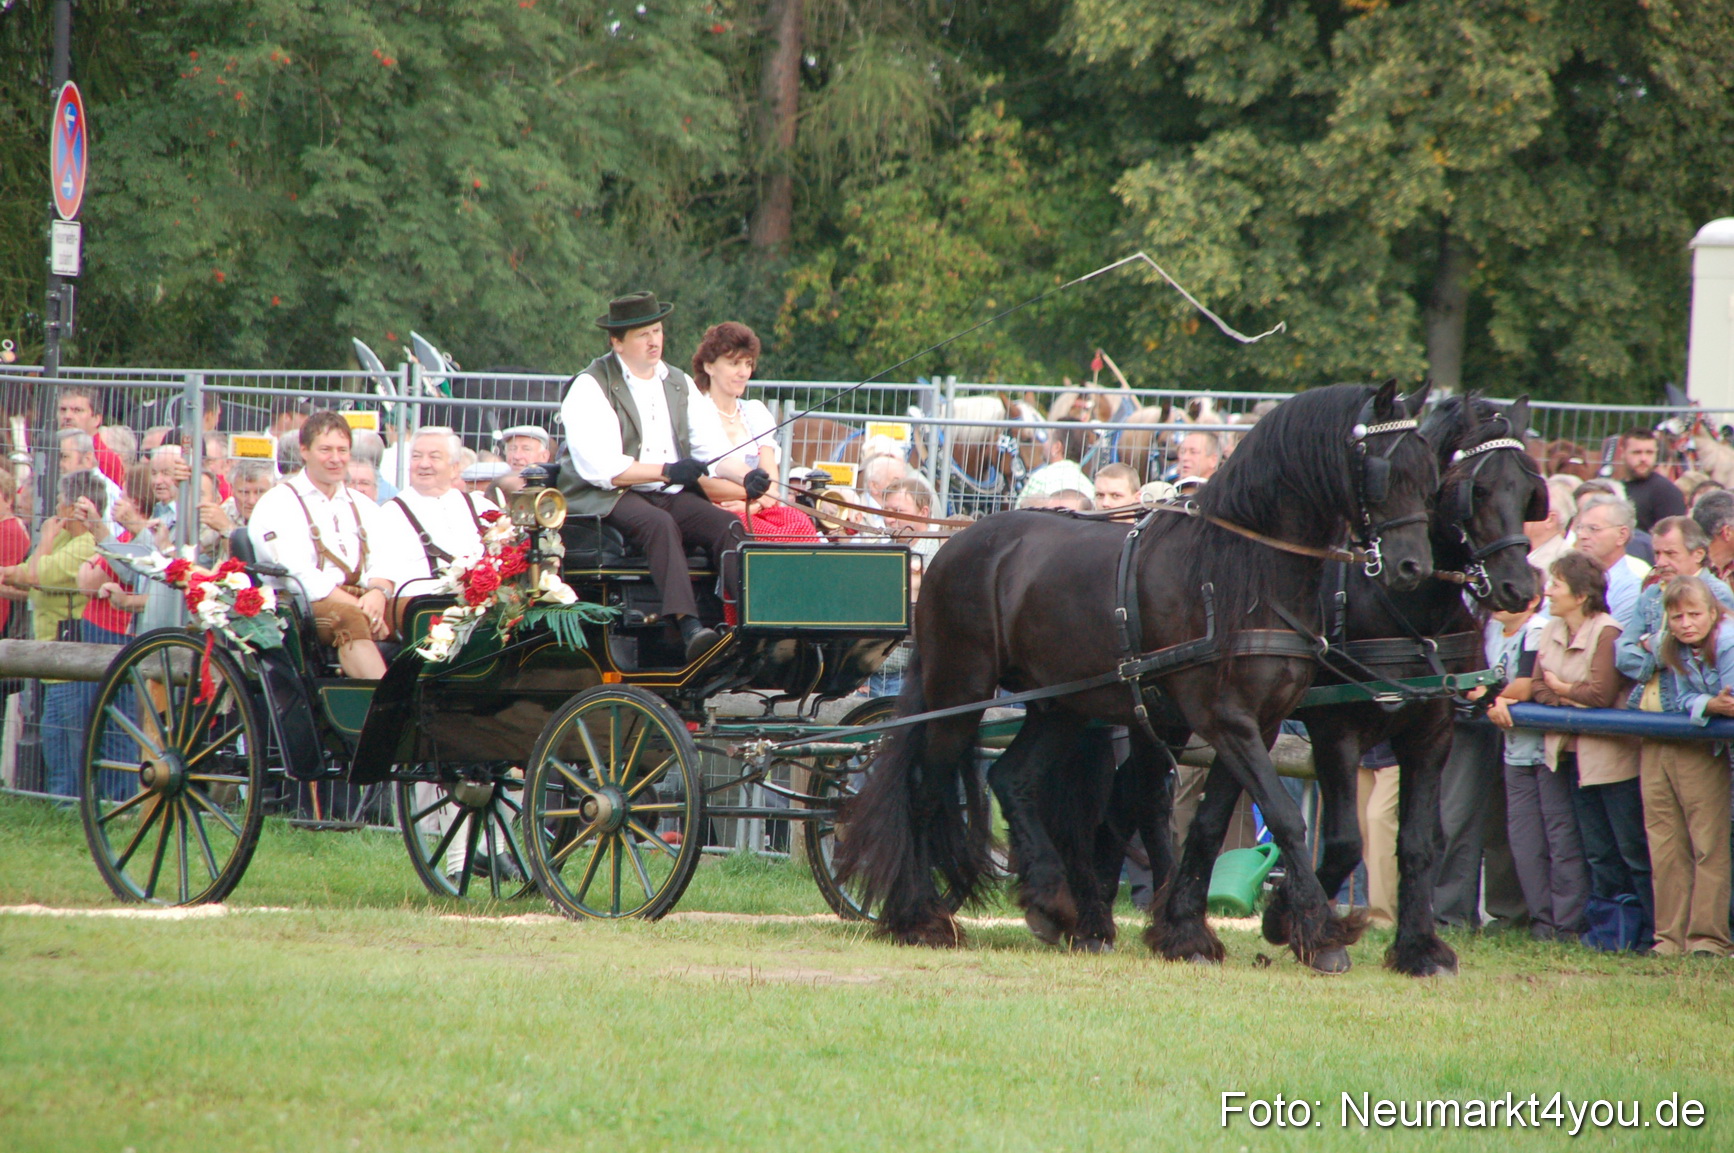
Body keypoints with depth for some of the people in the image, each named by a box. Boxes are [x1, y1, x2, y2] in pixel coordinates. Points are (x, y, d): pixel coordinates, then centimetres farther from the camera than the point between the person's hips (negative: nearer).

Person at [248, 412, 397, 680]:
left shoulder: (364, 507, 25)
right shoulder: (277, 504, 5)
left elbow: (382, 565, 13)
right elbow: (298, 576, -8)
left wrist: (378, 593, -13)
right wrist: (359, 606, -18)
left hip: (358, 600, 5)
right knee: (351, 619, -38)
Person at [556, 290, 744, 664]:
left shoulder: (679, 385, 16)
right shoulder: (591, 389, -4)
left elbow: (713, 448, 7)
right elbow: (601, 468, -15)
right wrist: (666, 471, -21)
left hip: (669, 494, 6)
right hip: (606, 499, -6)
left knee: (726, 524, -22)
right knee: (659, 523, -36)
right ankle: (689, 628, -50)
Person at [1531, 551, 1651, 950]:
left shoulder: (1607, 632, -16)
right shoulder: (1551, 632, 8)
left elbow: (1600, 694, -22)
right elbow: (1538, 687, 3)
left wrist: (1560, 688, -6)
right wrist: (1574, 702, -14)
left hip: (1612, 756, -8)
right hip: (1574, 755, 8)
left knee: (1633, 851, -2)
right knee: (1598, 855, 13)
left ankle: (1652, 932, 3)